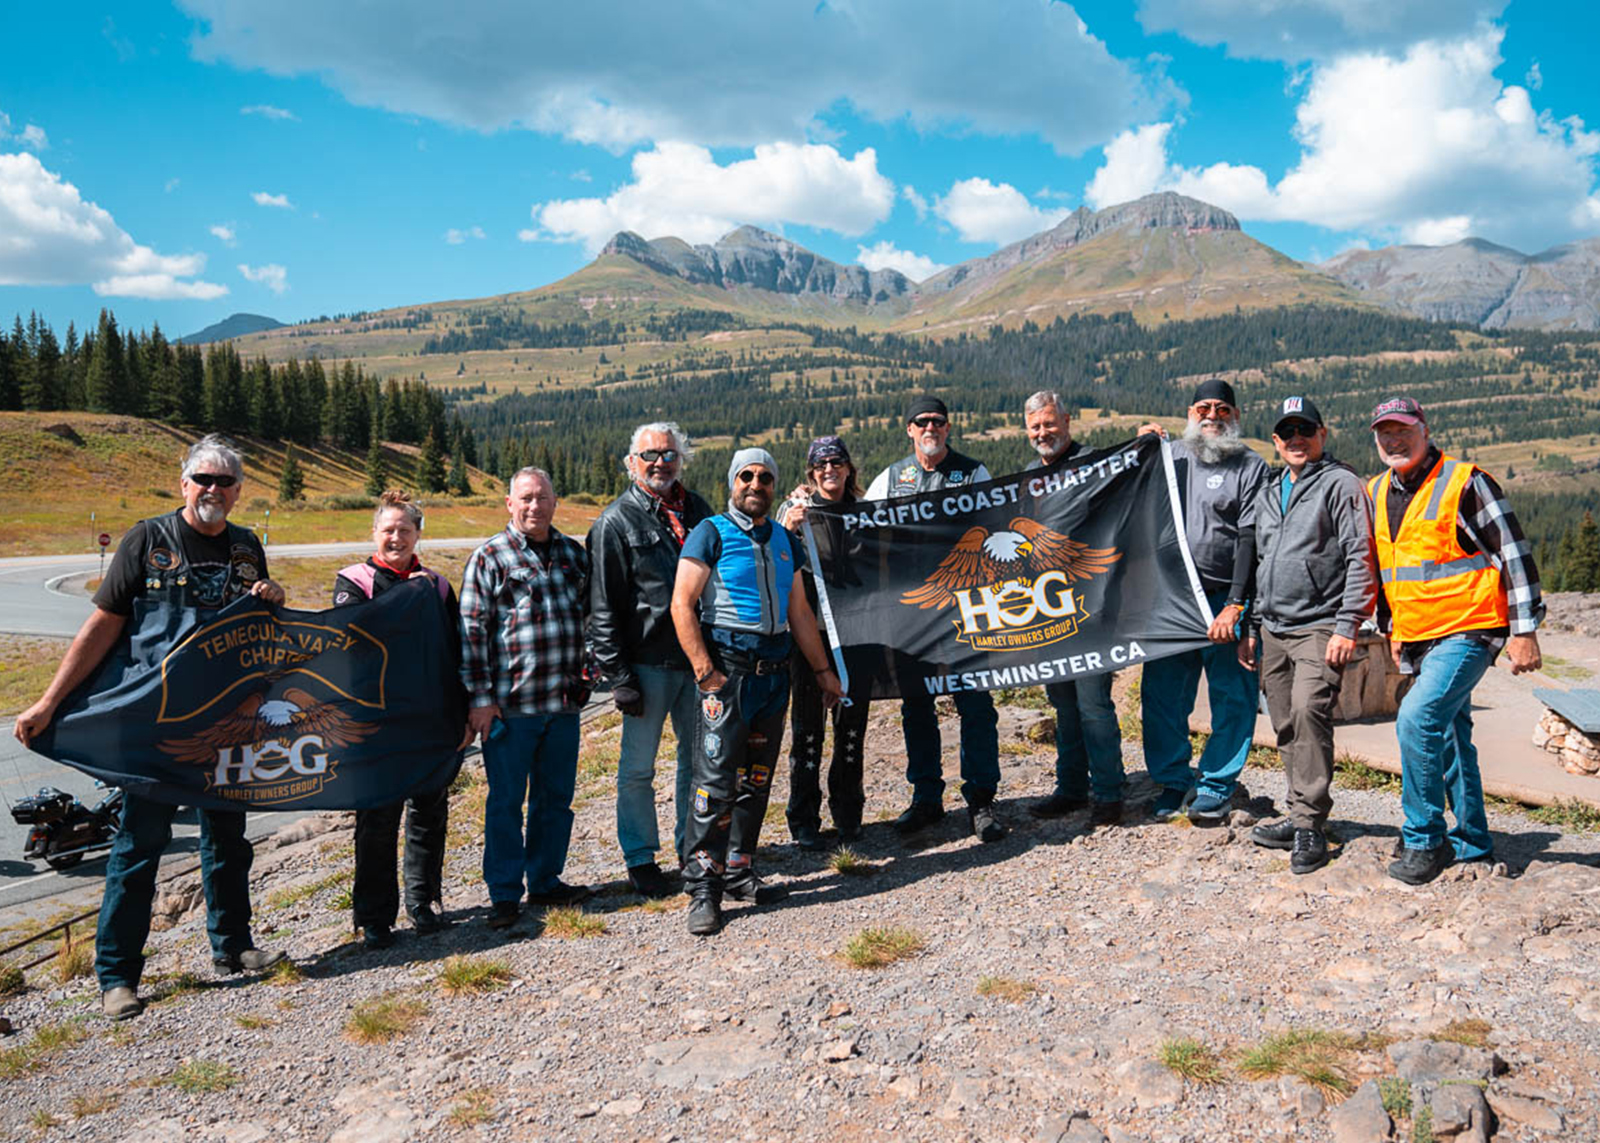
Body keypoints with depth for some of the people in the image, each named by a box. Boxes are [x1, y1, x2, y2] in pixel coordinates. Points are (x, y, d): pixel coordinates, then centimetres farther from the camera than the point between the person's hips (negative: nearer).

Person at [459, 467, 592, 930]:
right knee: (506, 801, 4)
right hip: (509, 703, -4)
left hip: (564, 701, 5)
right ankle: (504, 894, 16)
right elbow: (472, 630, -6)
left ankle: (545, 881, 27)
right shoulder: (489, 557, -3)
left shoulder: (575, 554, 10)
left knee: (556, 797, 13)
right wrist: (480, 697, -10)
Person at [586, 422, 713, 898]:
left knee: (698, 757, 14)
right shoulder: (616, 521, -6)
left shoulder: (697, 510, 9)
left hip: (698, 658, 5)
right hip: (648, 662, -5)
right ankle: (640, 859, 19)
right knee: (638, 767, 5)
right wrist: (619, 677, -13)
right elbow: (604, 608, -8)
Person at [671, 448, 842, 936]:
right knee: (717, 778, -8)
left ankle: (739, 870, 23)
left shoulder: (785, 542, 16)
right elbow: (682, 605, -9)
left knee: (757, 777, 11)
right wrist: (705, 671, -15)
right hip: (727, 667, -6)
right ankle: (703, 887, -1)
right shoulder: (711, 534, -3)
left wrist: (822, 669, 18)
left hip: (774, 670, 6)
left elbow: (800, 613, 21)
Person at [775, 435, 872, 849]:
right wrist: (786, 531, -27)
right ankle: (804, 820, 12)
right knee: (808, 725, 2)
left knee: (852, 722, 9)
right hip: (810, 629, -3)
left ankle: (848, 814, 23)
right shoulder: (796, 508, 0)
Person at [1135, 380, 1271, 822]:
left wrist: (1235, 605, -16)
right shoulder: (1171, 455, 13)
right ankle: (1174, 782, 20)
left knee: (1231, 695, 1)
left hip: (1225, 599, -3)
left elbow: (1251, 540, -7)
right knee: (1161, 691, 6)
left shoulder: (1250, 467, 1)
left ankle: (1217, 786, 15)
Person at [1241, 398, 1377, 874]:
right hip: (1273, 630, 7)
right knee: (1286, 726, 9)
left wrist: (1347, 625, -15)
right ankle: (1302, 817, 19)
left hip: (1320, 628, -7)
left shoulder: (1341, 484, -2)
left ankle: (1310, 825, -14)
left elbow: (1360, 558, -9)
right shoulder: (1268, 494, 19)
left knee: (1309, 711, -20)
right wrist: (1251, 627, 20)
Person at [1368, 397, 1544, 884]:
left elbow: (1515, 555, -9)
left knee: (1417, 718, -21)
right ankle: (1472, 842, 26)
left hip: (1468, 630, -7)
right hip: (1416, 640, 7)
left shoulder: (1465, 483, -9)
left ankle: (1424, 840, -9)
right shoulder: (1376, 493, 11)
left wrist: (1524, 631, -11)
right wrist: (1390, 628, 22)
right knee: (1448, 736, 13)